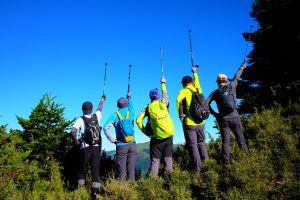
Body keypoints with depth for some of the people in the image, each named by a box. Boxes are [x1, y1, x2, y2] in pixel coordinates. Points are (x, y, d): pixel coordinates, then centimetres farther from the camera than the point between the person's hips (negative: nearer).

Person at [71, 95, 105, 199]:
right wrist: (102, 100, 44)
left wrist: (76, 141, -6)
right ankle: (95, 191, 1)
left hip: (85, 148, -2)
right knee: (95, 170, 5)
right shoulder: (96, 116, 4)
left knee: (82, 170, 11)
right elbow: (99, 108, 25)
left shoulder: (81, 119, -6)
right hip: (96, 147, 2)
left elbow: (73, 130, -21)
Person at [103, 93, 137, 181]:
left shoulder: (115, 115, -2)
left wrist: (111, 139, -3)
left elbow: (105, 127, -11)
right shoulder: (131, 113, 4)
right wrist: (129, 97, 44)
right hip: (132, 144, 2)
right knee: (131, 169, 6)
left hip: (121, 146, -1)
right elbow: (131, 107, 29)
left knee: (122, 170, 5)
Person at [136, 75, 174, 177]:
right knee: (168, 159, 8)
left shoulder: (148, 107, 1)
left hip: (156, 137, -1)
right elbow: (165, 95, 23)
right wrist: (163, 83, 37)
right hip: (168, 136, 1)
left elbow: (138, 120, -4)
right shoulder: (163, 104, 3)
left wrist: (145, 131, 6)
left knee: (155, 160, 6)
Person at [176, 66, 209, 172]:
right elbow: (197, 82, 31)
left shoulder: (184, 91, -5)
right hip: (200, 123, 5)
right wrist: (195, 73, 47)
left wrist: (181, 115, -16)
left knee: (193, 146, 2)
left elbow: (179, 100, -25)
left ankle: (197, 169, 6)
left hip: (189, 123, -5)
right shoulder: (198, 90, 9)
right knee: (201, 143, 20)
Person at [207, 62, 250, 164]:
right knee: (241, 139, 6)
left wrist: (215, 114, 4)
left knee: (225, 141, 3)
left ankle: (227, 161, 1)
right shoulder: (232, 86, 6)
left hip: (223, 119, 0)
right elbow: (236, 77, 23)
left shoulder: (215, 92, 4)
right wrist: (242, 67, 40)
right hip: (234, 117, 1)